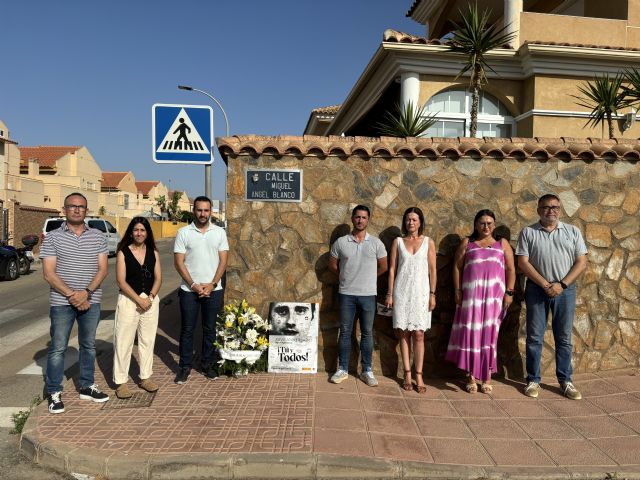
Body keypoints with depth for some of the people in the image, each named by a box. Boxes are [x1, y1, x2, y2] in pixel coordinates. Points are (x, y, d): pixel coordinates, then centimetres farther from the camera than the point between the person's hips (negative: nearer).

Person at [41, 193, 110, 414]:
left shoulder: (98, 236, 4)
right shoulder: (53, 237, -2)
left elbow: (102, 269, -1)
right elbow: (48, 273, -7)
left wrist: (86, 292, -15)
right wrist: (72, 295, -16)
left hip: (91, 301, 3)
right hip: (61, 302, -2)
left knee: (88, 345, 13)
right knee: (58, 348, 5)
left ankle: (87, 387, 27)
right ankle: (54, 393, 17)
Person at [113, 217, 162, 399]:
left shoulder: (153, 253, 6)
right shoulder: (123, 253, -3)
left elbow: (158, 278, 4)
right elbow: (121, 280, -9)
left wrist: (150, 297, -11)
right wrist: (138, 299, -15)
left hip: (151, 300, 3)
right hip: (128, 300, -3)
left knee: (148, 340, 9)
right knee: (124, 341, 0)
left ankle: (145, 377, 21)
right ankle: (121, 381, 10)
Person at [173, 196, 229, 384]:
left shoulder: (219, 232, 3)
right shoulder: (184, 232, -2)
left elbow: (223, 261, 1)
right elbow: (179, 262, -4)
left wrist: (212, 285, -9)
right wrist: (193, 285, -12)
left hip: (213, 290, 1)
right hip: (189, 290, -1)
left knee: (210, 329, 11)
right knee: (187, 329, 7)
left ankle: (208, 364, 25)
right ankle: (185, 366, 20)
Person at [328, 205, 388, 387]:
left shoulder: (376, 243, 0)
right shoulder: (340, 242, 0)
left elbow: (383, 267, 8)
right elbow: (332, 265, 9)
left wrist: (367, 277, 10)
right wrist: (347, 276, 9)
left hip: (368, 294, 0)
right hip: (346, 294, 0)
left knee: (367, 333, 7)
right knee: (345, 332, 7)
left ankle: (367, 371, 18)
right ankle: (342, 369, 18)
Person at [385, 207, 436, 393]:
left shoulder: (428, 242, 5)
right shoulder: (398, 242, 7)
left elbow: (432, 270, 4)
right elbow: (392, 269, 6)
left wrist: (432, 294, -2)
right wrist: (390, 294, 1)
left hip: (420, 292, -1)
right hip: (401, 292, 1)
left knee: (419, 334, -3)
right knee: (404, 333, 3)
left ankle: (418, 376, 4)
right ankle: (407, 374, 11)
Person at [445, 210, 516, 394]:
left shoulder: (502, 243, 12)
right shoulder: (467, 243, 10)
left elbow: (511, 270, 9)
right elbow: (457, 267, 6)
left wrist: (509, 292, -1)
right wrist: (457, 291, -2)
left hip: (494, 294, 1)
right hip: (471, 294, 0)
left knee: (489, 333, 3)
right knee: (471, 333, -1)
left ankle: (487, 377, 11)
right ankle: (471, 376, 7)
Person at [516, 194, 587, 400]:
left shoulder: (573, 231, 6)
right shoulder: (528, 232, 1)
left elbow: (581, 262, 2)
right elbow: (523, 262, -5)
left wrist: (561, 285, -10)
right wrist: (545, 285, -13)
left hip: (565, 290, 1)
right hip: (537, 289, -1)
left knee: (564, 338, 8)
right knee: (534, 337, 4)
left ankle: (565, 381, 20)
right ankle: (533, 380, 14)